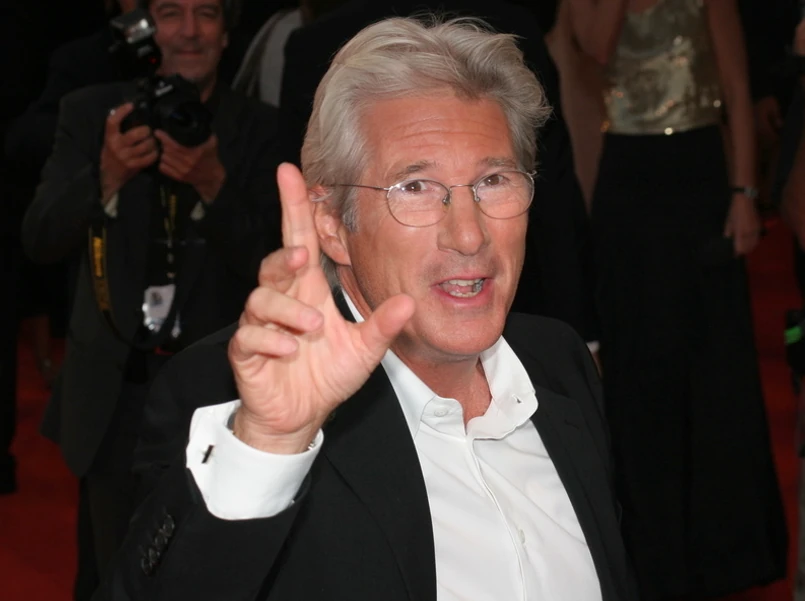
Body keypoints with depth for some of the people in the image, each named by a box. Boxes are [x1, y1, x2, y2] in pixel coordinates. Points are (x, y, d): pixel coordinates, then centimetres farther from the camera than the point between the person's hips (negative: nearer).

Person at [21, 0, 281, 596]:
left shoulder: (259, 128, -3)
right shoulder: (91, 112, 0)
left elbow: (265, 267, -8)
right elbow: (41, 240, -6)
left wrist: (214, 184, -26)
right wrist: (107, 176, -24)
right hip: (114, 390, 1)